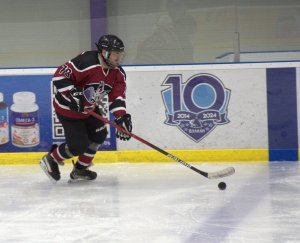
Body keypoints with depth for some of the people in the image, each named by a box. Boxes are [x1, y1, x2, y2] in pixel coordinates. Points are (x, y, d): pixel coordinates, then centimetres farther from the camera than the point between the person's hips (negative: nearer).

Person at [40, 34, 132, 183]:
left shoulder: (118, 73, -7)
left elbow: (117, 96, -8)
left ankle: (80, 170, 28)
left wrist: (121, 118, -22)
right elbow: (60, 75, -31)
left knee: (99, 135, 9)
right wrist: (73, 95, -38)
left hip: (89, 108, 9)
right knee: (79, 145, -8)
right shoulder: (86, 62, -31)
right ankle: (51, 160, 17)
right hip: (68, 108, -9)